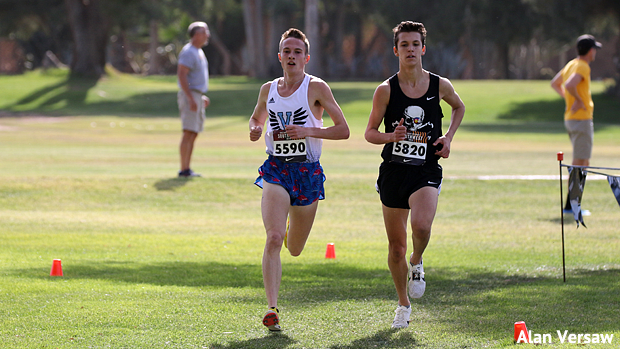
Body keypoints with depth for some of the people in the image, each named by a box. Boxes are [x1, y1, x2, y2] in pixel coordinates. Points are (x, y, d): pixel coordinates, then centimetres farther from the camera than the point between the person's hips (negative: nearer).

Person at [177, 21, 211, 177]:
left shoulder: (199, 52, 18)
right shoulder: (188, 52, -13)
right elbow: (181, 74, -21)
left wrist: (202, 97, 26)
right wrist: (191, 98, -26)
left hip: (197, 96, 10)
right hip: (190, 95, -10)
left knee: (194, 134, 8)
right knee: (189, 133, -13)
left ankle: (187, 169, 9)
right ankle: (184, 170, -15)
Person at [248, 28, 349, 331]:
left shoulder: (316, 88, -5)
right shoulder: (268, 89, 6)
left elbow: (343, 130, -5)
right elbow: (257, 117, 26)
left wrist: (308, 131, -18)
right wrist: (254, 130, 2)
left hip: (307, 172, -1)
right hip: (275, 170, 1)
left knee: (294, 249, 12)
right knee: (273, 239, -19)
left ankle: (291, 229, 50)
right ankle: (272, 309, -19)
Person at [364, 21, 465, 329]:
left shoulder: (440, 85, 1)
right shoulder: (386, 90, -3)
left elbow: (458, 107, 23)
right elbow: (369, 132, 3)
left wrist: (448, 137, 7)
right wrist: (390, 136, -18)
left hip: (426, 171, -1)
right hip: (393, 172, 1)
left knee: (422, 226, -29)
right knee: (396, 247, 7)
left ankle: (417, 264, 5)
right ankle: (403, 304, 28)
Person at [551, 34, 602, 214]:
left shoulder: (571, 65, 13)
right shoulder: (582, 67, -15)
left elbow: (554, 83, 27)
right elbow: (570, 85, -32)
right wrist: (579, 100, -17)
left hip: (570, 118, 10)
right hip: (581, 119, -10)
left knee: (583, 163, 14)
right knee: (579, 163, -7)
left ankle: (572, 204, 13)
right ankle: (570, 205, -7)